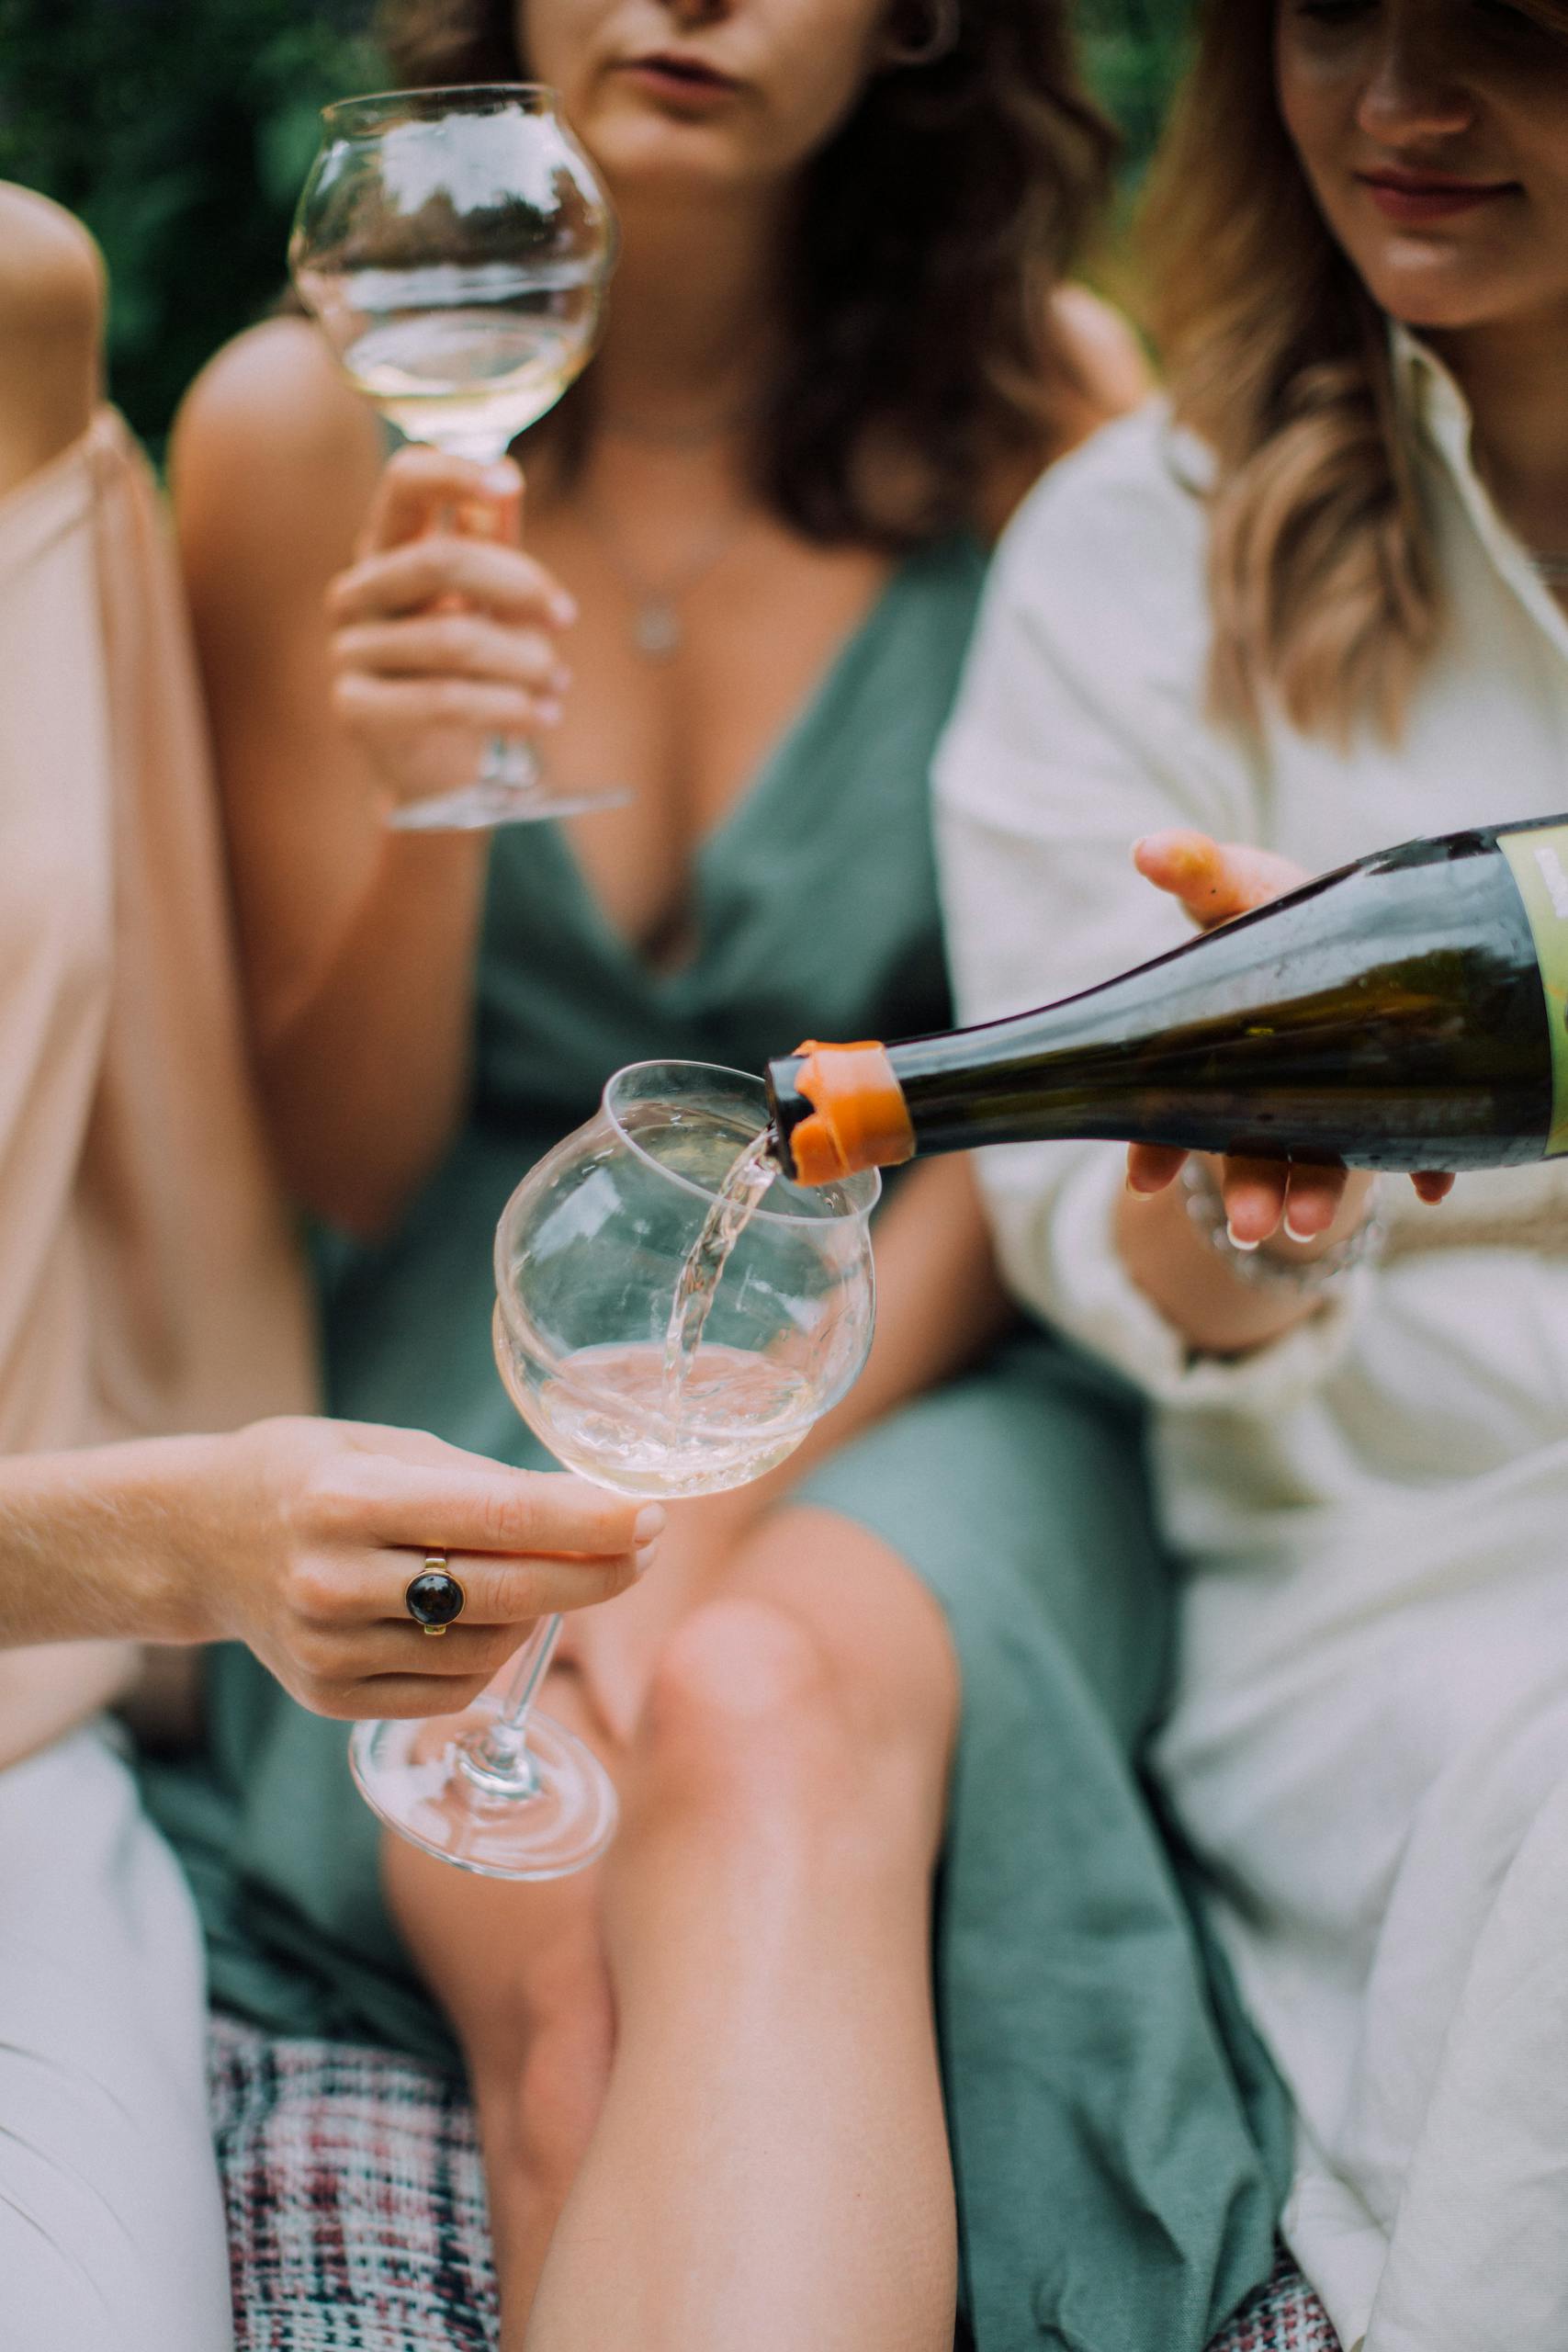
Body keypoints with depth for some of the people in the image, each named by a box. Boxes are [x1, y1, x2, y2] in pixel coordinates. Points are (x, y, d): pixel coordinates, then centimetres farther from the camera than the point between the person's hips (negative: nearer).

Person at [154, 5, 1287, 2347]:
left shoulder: (1048, 399, -1)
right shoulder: (303, 420, 2)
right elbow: (345, 1170, 4)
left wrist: (695, 1543, -14)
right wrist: (428, 810, -17)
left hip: (914, 1384, 0)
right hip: (462, 1390, 1)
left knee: (766, 1714, -35)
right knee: (563, 1960, -30)